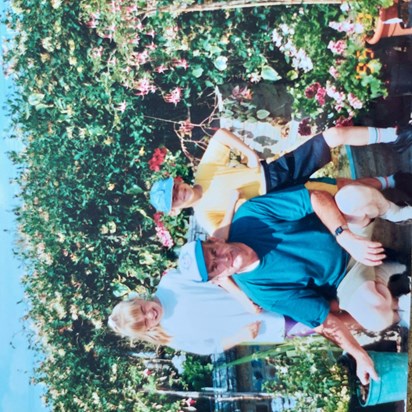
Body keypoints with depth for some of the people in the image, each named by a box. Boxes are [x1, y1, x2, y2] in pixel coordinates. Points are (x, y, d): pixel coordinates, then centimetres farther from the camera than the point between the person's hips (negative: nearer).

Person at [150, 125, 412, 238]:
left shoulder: (203, 171, -1)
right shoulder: (203, 213, -9)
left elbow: (221, 135, 3)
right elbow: (219, 240, -25)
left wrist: (251, 155, -7)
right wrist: (231, 205, -26)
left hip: (278, 169, 4)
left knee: (335, 134, -8)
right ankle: (391, 182, 11)